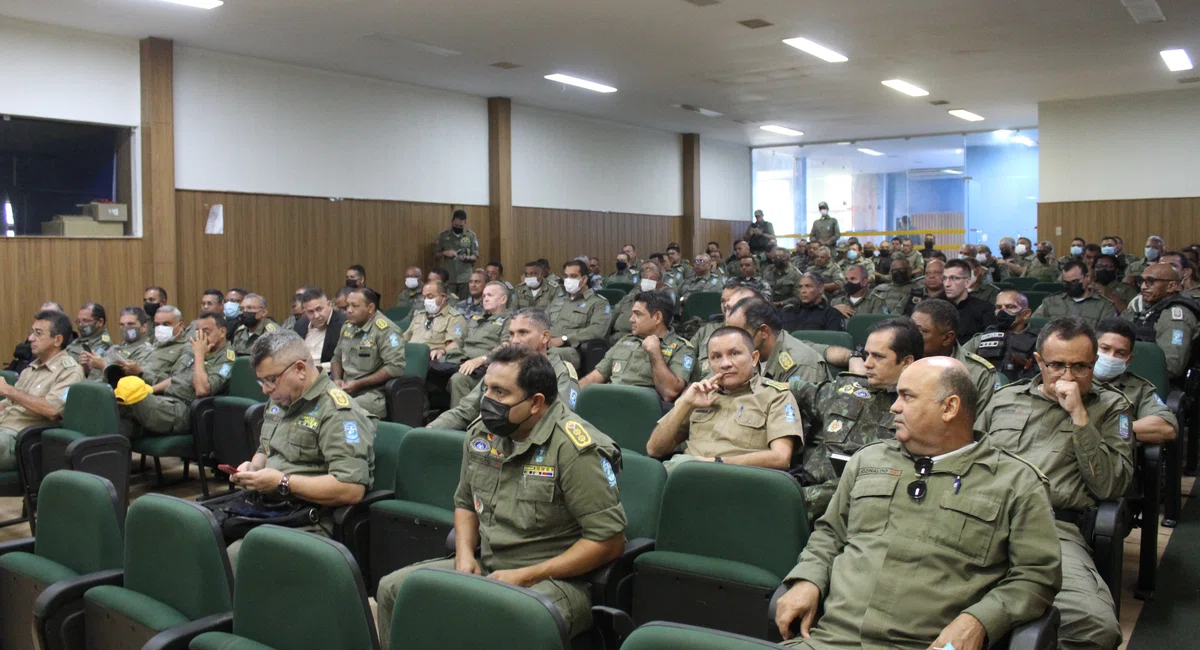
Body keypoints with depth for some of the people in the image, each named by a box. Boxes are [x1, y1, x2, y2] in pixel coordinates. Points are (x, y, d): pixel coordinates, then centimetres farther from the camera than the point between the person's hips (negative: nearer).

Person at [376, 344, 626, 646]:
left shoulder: (575, 448, -19)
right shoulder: (481, 433, 5)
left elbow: (610, 540, -19)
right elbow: (466, 502, 22)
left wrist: (526, 577, -19)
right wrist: (464, 554, 0)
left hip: (554, 579, -7)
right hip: (484, 568, 8)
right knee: (392, 589, -1)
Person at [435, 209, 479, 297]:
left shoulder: (471, 236, 4)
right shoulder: (443, 235, 5)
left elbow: (475, 256, 4)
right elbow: (436, 254, 9)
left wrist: (467, 258, -16)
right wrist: (444, 253, -11)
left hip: (466, 278, 0)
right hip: (448, 278, 0)